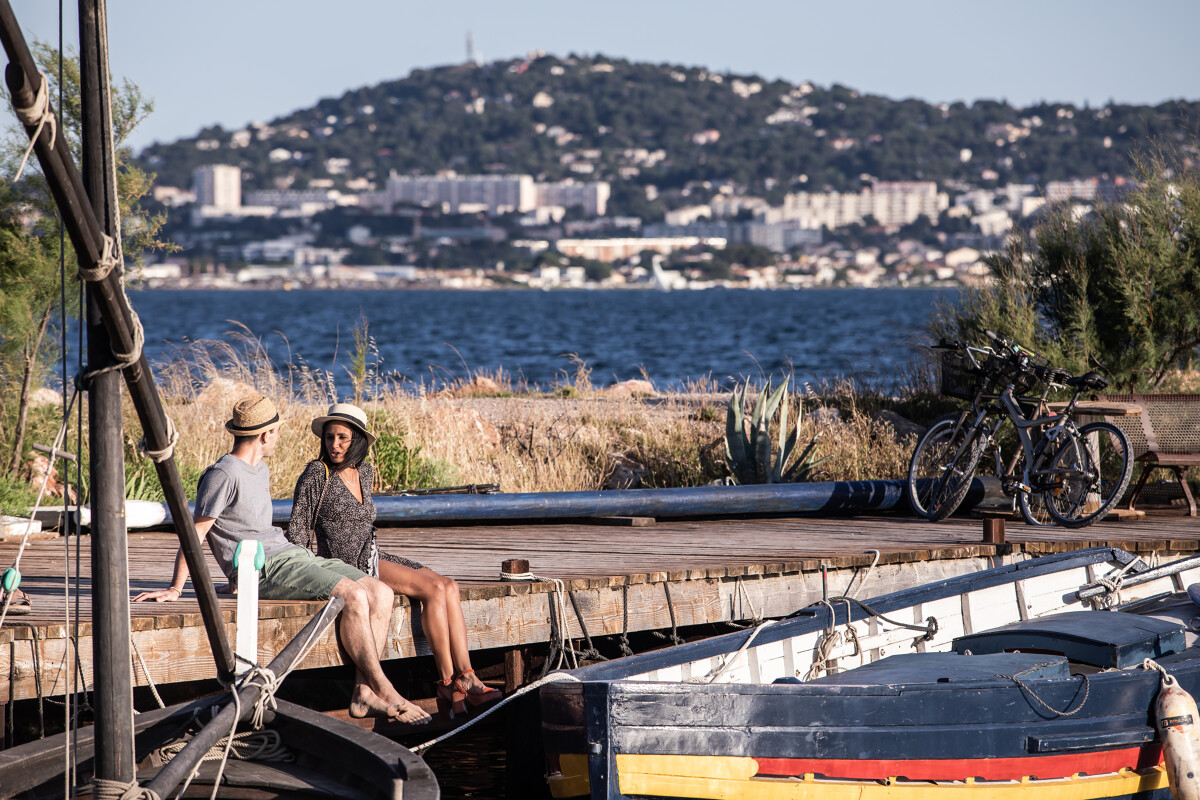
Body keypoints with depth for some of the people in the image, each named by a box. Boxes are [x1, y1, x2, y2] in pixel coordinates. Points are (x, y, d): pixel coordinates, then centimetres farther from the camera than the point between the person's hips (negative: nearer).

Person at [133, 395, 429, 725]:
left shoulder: (260, 470, 22)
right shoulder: (224, 474, -9)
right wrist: (175, 589, -11)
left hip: (290, 553, 10)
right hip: (263, 570, -10)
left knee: (381, 594, -8)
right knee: (354, 595, -26)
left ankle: (363, 693, -16)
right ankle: (386, 693, -21)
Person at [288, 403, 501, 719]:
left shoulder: (365, 472, 15)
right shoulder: (316, 474, -5)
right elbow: (297, 527, -6)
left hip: (373, 558, 7)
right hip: (345, 564, -7)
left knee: (449, 586, -14)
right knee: (433, 589, -22)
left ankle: (466, 678, -23)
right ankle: (449, 684, -20)